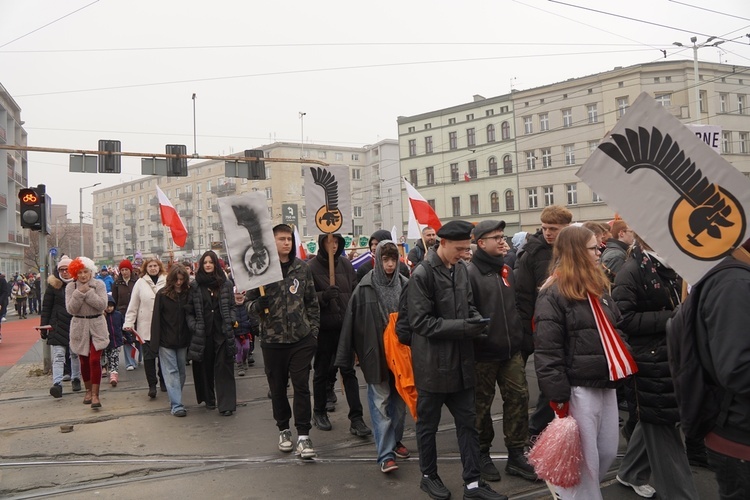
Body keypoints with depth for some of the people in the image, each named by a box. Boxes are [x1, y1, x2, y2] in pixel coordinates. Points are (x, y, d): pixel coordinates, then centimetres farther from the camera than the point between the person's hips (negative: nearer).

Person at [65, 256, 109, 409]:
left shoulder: (99, 285, -4)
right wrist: (79, 293, -19)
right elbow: (71, 309, -9)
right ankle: (88, 390, 29)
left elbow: (102, 305, -15)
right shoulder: (71, 287, -1)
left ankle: (95, 395, -7)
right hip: (79, 327, 2)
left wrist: (88, 292, -17)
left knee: (95, 360, -11)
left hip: (97, 327, -2)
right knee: (84, 361, 11)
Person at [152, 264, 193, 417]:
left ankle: (175, 401, 24)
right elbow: (156, 318, -6)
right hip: (166, 341, -3)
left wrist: (191, 340, -1)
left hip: (182, 340, 3)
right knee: (171, 372, -3)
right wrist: (155, 342, -10)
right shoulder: (162, 294, -4)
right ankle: (176, 405, -2)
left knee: (181, 372, 10)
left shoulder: (187, 294, 3)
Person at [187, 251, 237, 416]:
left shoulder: (226, 284, 4)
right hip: (203, 334, 1)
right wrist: (194, 326, -8)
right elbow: (189, 311, 6)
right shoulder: (195, 287, 3)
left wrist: (229, 323, -3)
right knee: (205, 367, 9)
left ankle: (226, 404, -1)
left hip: (222, 333, -1)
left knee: (224, 367, -2)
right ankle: (209, 399, 25)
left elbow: (232, 306, 8)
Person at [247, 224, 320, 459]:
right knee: (277, 387, 12)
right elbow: (249, 301, 3)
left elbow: (312, 302, 9)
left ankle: (303, 436, 4)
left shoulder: (302, 268, 3)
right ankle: (284, 429, 30)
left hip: (301, 338, 0)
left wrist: (314, 330, 5)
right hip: (272, 339, 0)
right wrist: (257, 305, -20)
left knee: (302, 386, -2)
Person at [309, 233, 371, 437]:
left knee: (349, 371, 2)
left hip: (345, 326, 3)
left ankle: (356, 418, 3)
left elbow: (355, 292, 11)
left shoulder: (346, 265, 5)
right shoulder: (311, 267, -7)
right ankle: (319, 412, 29)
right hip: (323, 328, -2)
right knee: (322, 371, 12)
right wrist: (324, 296, -26)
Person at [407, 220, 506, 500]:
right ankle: (428, 476, 29)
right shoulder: (422, 275, -15)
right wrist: (462, 327, -22)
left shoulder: (461, 269, 5)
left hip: (460, 361, 6)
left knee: (468, 421, 11)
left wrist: (476, 319, -7)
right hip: (432, 363, -6)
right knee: (428, 423, 11)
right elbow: (421, 321, -17)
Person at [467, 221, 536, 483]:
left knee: (518, 397, 6)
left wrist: (519, 335, 15)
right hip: (484, 353, -6)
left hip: (511, 350, 6)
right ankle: (482, 454, 24)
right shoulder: (471, 273, -13)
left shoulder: (506, 269, 12)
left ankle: (516, 455, 19)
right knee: (482, 404, 7)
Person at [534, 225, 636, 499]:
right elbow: (547, 351, -17)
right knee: (585, 461, 1)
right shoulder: (553, 294, -13)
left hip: (606, 384, 8)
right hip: (579, 389, -8)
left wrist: (620, 367, 10)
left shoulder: (598, 287, 14)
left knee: (608, 452, 17)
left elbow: (613, 331, 23)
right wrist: (559, 398, -18)